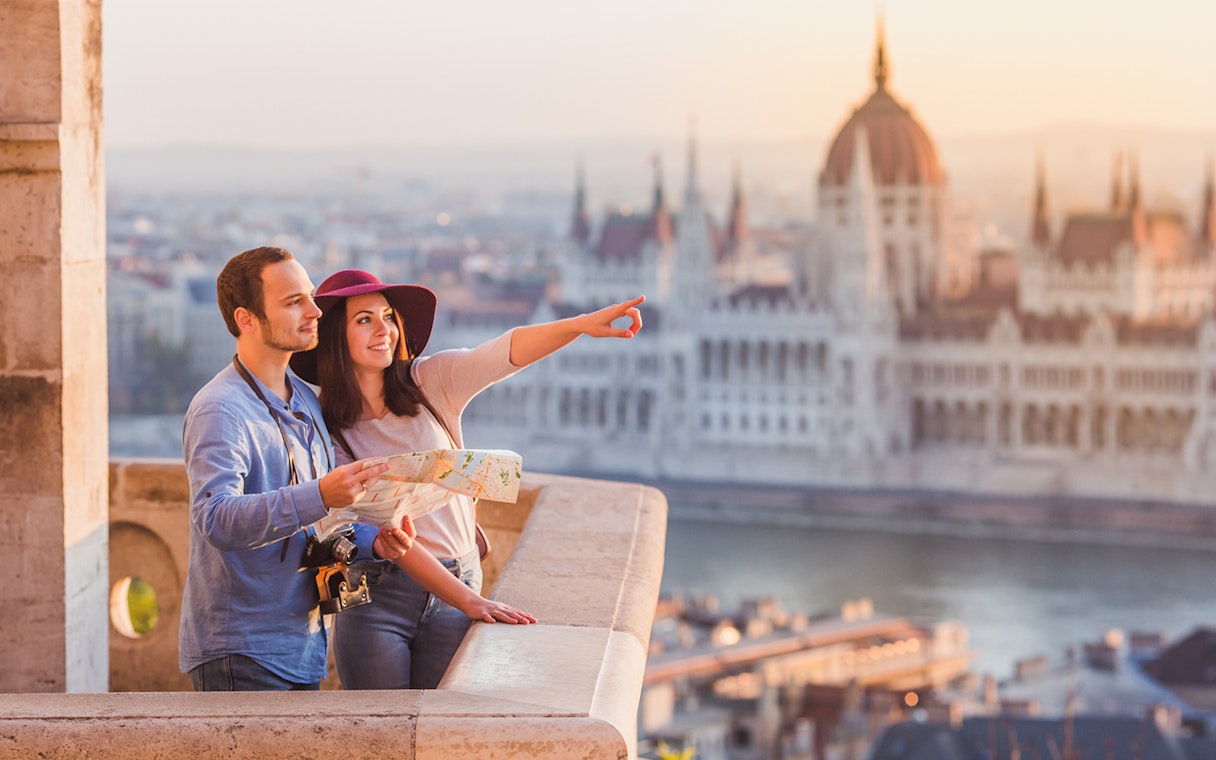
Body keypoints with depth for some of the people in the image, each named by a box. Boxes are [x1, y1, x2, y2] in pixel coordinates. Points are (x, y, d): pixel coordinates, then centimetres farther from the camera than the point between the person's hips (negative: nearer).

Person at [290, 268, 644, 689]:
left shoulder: (430, 382, 3)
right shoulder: (328, 433, -4)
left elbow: (506, 351, -15)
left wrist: (581, 324, -34)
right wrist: (467, 600, -19)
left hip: (456, 590, 2)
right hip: (375, 601, -2)